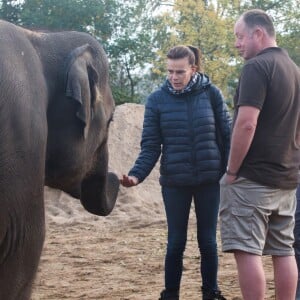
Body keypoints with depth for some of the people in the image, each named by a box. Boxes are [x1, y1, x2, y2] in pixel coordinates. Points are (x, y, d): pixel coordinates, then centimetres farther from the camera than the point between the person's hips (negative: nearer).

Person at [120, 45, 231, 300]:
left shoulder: (211, 93, -3)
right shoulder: (157, 100, -4)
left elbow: (228, 135, 1)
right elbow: (151, 146, -4)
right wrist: (137, 174, -20)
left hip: (209, 180, 0)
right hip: (174, 182, 0)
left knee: (208, 240, 9)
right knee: (176, 242, 6)